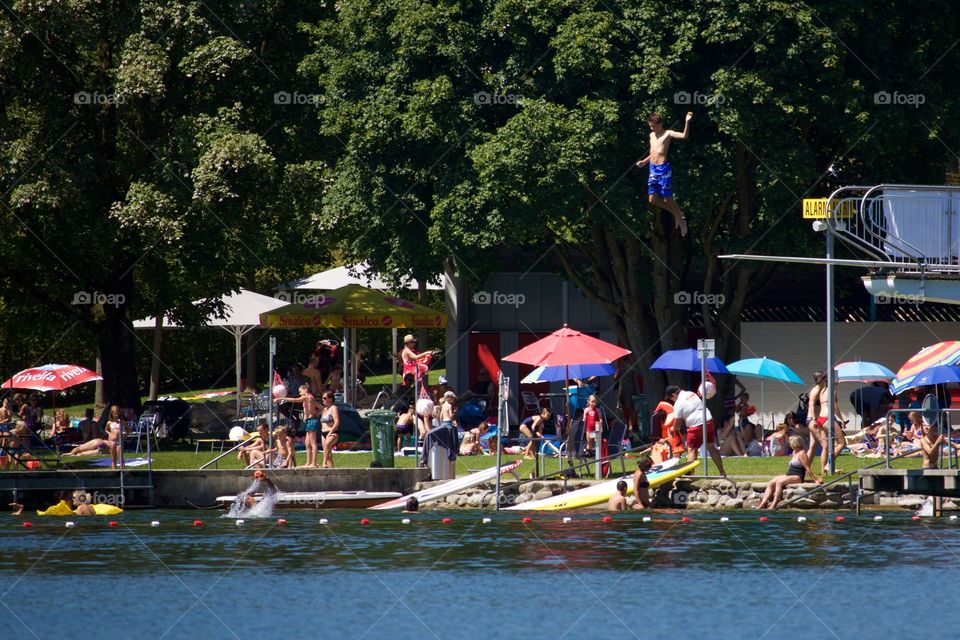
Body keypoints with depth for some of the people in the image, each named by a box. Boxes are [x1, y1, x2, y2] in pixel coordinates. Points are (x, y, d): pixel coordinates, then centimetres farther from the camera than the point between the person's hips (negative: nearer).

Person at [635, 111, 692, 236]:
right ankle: (676, 214, 22)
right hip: (653, 169, 8)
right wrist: (644, 162, 20)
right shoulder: (652, 135, 16)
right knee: (653, 199, 6)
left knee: (667, 199, -4)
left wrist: (687, 122, -32)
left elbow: (684, 136, -22)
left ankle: (681, 220, 13)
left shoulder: (668, 134, -6)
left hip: (663, 169, -8)